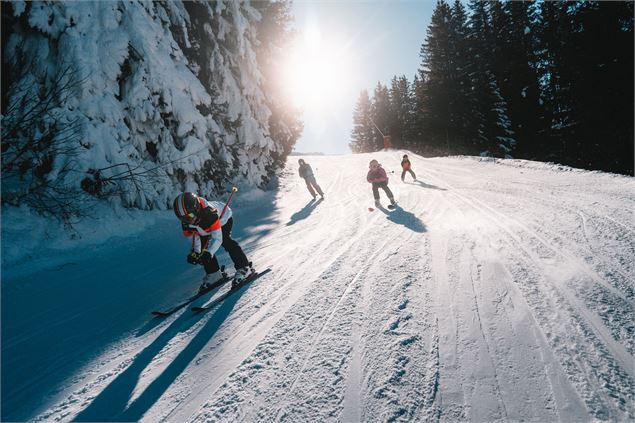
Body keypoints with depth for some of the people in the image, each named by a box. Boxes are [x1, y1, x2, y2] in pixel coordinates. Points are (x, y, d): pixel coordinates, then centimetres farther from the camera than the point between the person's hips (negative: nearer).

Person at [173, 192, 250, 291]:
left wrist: (208, 253, -55)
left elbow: (217, 238, -45)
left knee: (225, 240, -28)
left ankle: (243, 267, -22)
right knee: (204, 248, -6)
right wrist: (195, 252, -29)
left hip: (223, 219, -6)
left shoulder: (210, 213, -46)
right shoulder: (185, 222, -27)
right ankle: (213, 273, 8)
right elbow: (194, 237, -14)